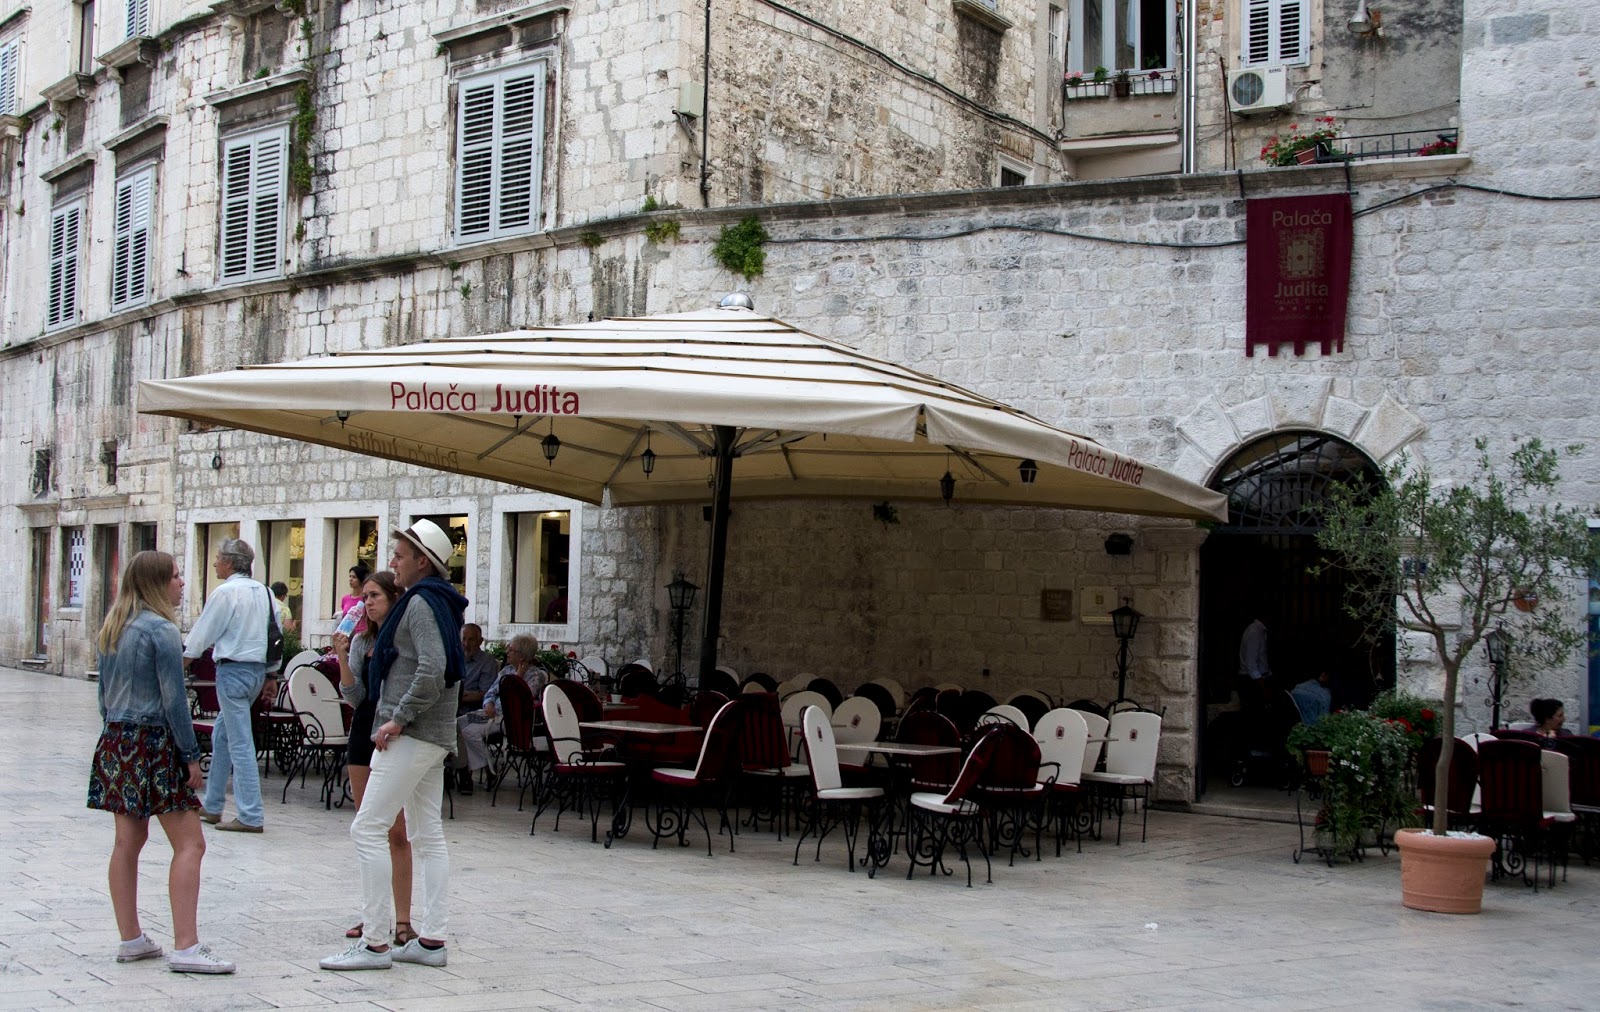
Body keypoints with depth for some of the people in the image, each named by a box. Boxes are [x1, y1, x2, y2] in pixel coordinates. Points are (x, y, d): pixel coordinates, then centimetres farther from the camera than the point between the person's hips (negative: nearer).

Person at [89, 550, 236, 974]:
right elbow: (173, 699, -14)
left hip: (115, 742, 9)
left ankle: (131, 939, 18)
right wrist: (191, 755, -10)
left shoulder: (112, 628, 12)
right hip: (154, 744, -9)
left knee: (128, 841, 13)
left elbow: (105, 691, 17)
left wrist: (115, 732, 22)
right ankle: (185, 946, -11)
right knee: (189, 844, -6)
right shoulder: (161, 629, -13)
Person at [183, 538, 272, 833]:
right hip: (258, 667, 8)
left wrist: (181, 662, 10)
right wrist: (269, 675, 19)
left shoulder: (226, 592, -12)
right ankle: (212, 805, 27)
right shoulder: (263, 591, 10)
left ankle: (250, 816, -7)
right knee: (221, 737, 20)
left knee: (240, 743, -7)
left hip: (233, 669, -8)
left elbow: (203, 633, -5)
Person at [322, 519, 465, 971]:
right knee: (427, 835, 10)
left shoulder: (421, 603, -12)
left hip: (411, 736, -11)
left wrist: (399, 718, -19)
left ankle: (375, 942, -6)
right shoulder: (441, 603, 18)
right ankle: (432, 939, 12)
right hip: (435, 737, 11)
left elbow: (432, 669, -24)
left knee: (368, 829, -8)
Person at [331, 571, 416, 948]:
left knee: (396, 832, -7)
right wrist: (341, 657, -8)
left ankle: (402, 919, -3)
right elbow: (352, 693, 4)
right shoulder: (361, 641, 10)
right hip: (364, 733, 6)